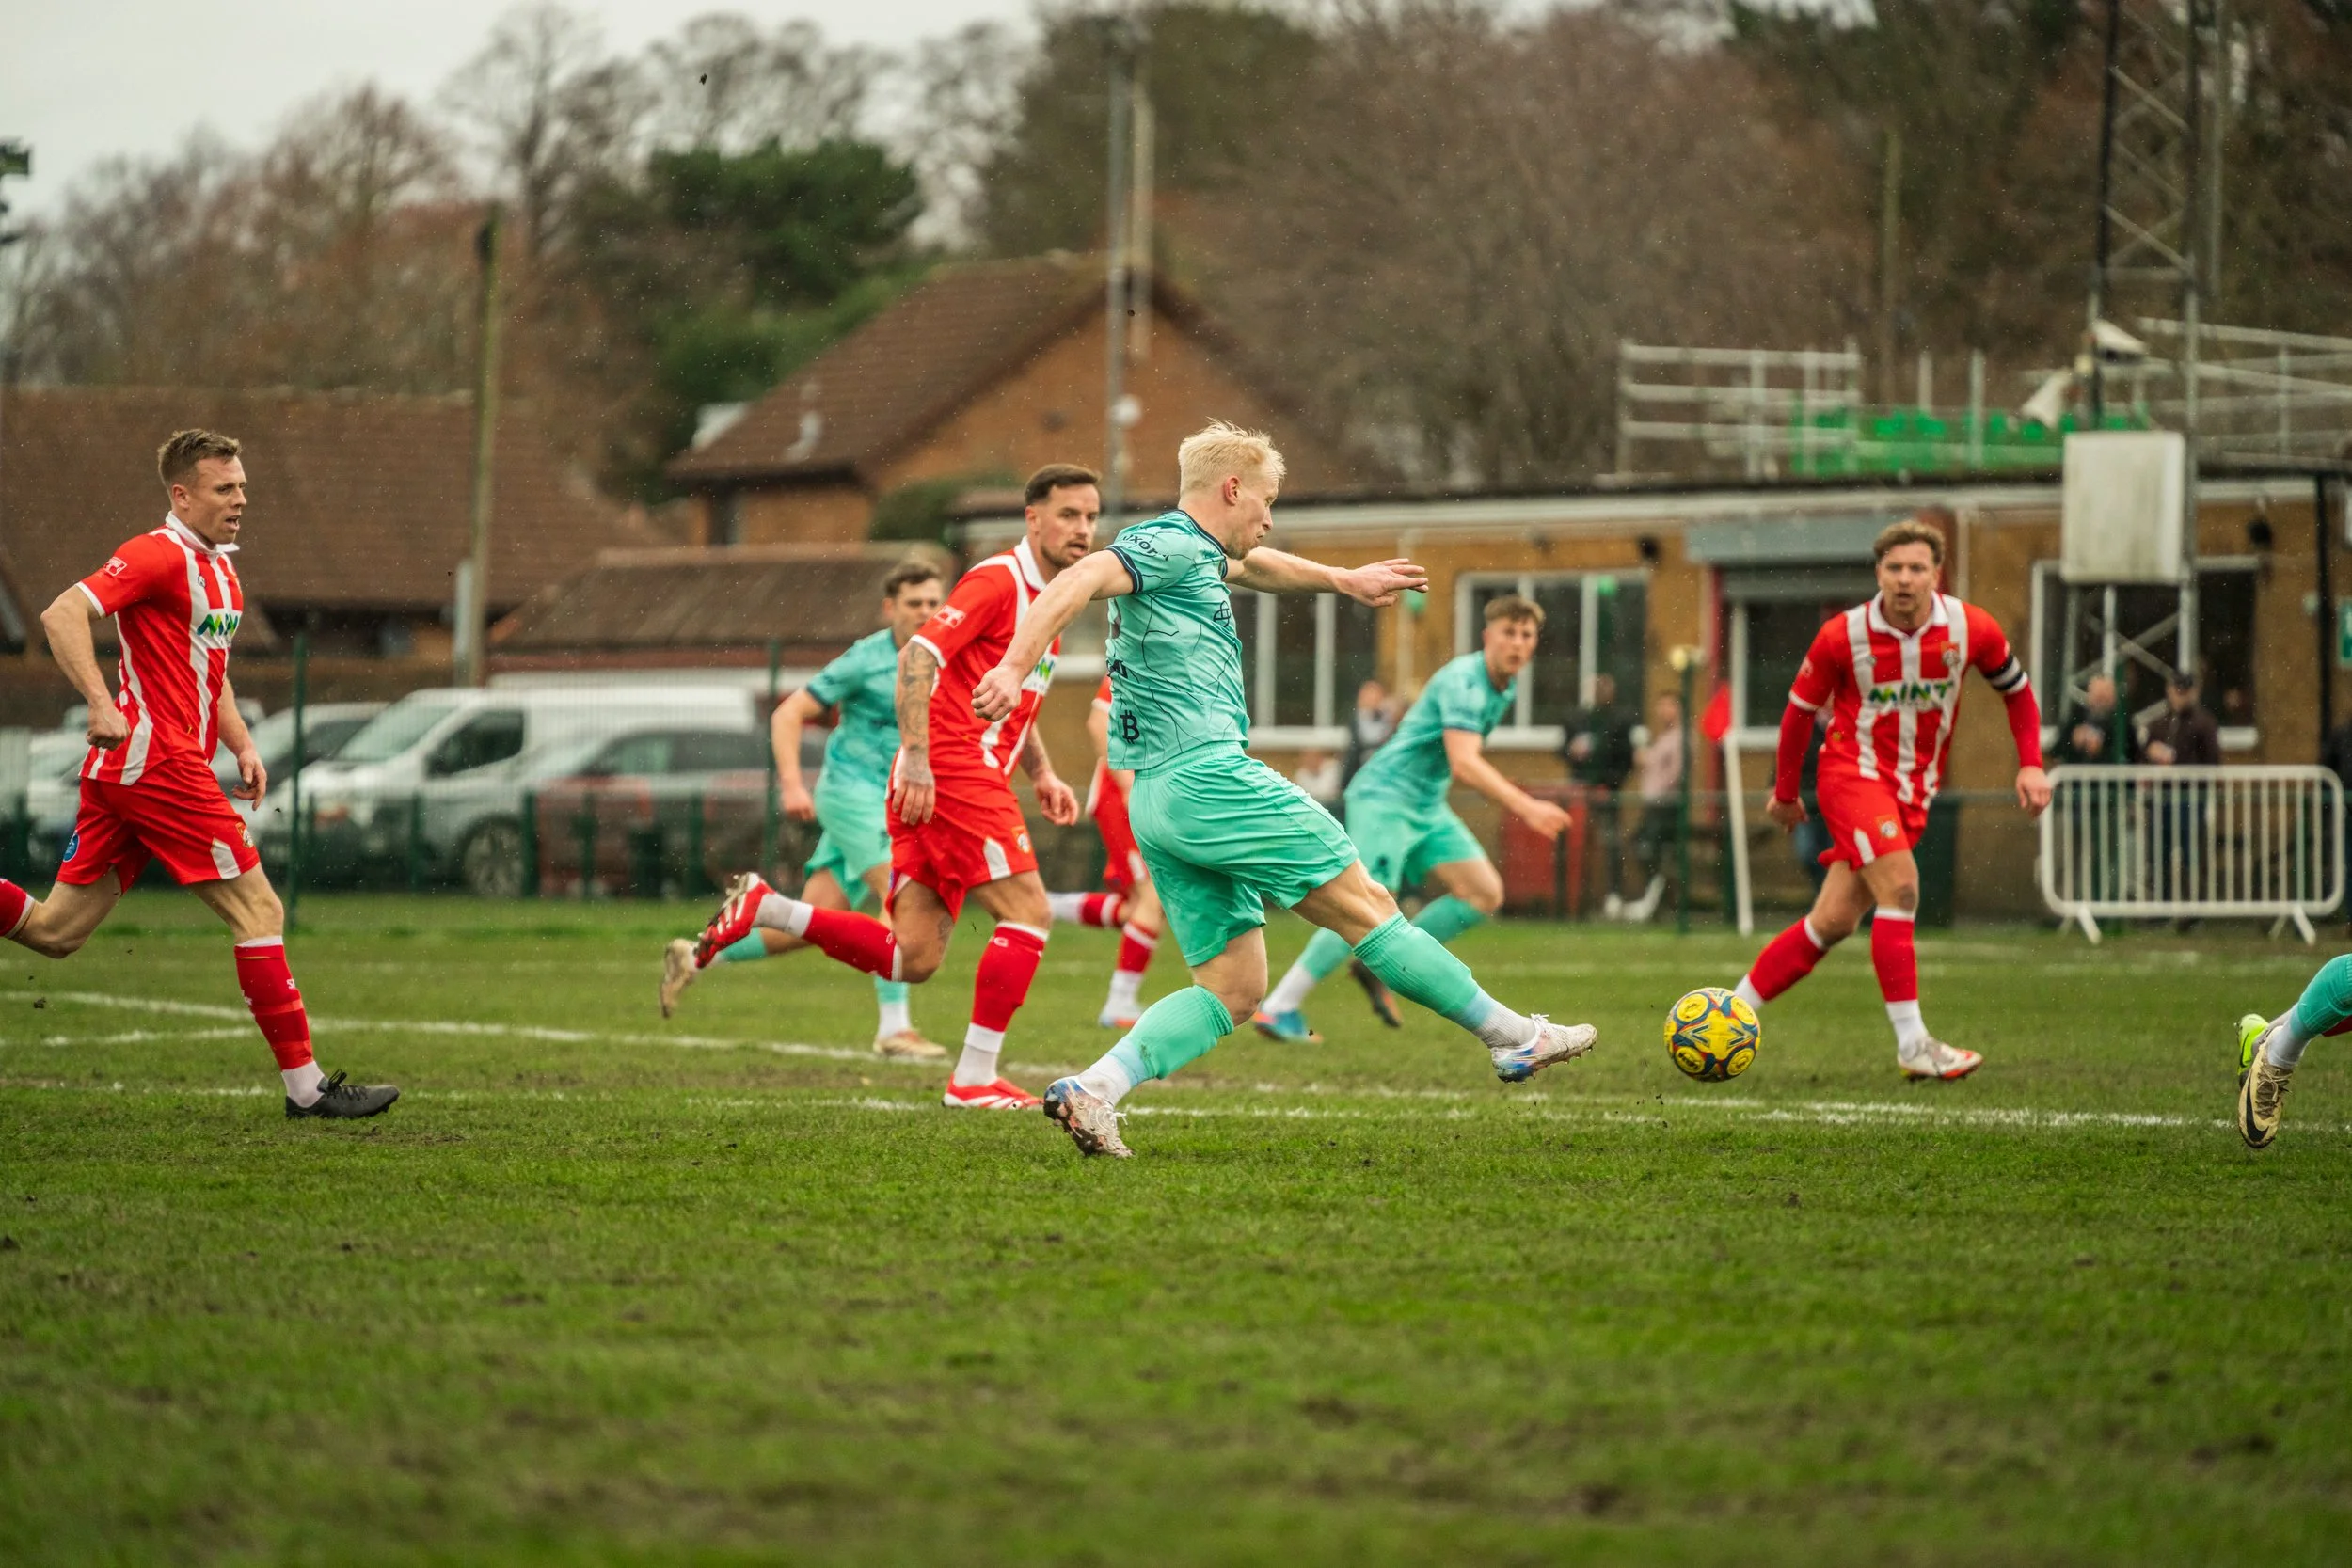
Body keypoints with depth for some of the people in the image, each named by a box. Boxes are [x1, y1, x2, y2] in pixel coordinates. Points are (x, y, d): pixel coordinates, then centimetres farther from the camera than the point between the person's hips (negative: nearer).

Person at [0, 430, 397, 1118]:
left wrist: (242, 746, 16)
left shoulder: (221, 572, 19)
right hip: (160, 765, -10)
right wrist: (102, 703, -32)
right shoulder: (159, 556, -10)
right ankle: (305, 1084, -2)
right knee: (259, 911, -5)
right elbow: (61, 615, -21)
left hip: (119, 769, 10)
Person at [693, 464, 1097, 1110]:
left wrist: (1041, 773, 22)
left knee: (912, 957, 2)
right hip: (949, 770, -9)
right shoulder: (998, 580, -9)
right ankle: (975, 1079, -7)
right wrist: (917, 757, -26)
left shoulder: (1048, 598, 21)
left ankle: (763, 908, 3)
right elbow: (918, 655, -18)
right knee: (1028, 912, -9)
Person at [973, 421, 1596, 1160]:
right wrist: (1012, 668, -36)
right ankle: (1513, 1036, 8)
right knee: (1365, 905, 0)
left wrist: (1340, 579, 56)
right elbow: (1078, 582, -23)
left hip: (1157, 801, 10)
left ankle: (1094, 1086, -13)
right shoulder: (1170, 545, -7)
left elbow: (1250, 566, 47)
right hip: (1207, 775, -10)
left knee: (1232, 988, 4)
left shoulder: (1196, 556, 23)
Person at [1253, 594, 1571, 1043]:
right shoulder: (1464, 681, -21)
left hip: (1427, 806, 9)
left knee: (1485, 894, -2)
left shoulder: (1506, 687, 10)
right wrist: (1525, 807, -41)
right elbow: (1464, 764, -33)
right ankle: (1280, 1008, -14)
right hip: (1384, 798, -9)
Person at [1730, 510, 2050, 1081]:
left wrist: (2031, 765, 1)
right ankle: (1913, 1044, -22)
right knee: (1900, 888, -24)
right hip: (1853, 773, -4)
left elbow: (2016, 688, 11)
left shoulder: (1971, 629, -7)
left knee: (1834, 922, 3)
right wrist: (1785, 791, 11)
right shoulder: (1843, 635, -13)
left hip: (1913, 791, 4)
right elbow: (1801, 709, 3)